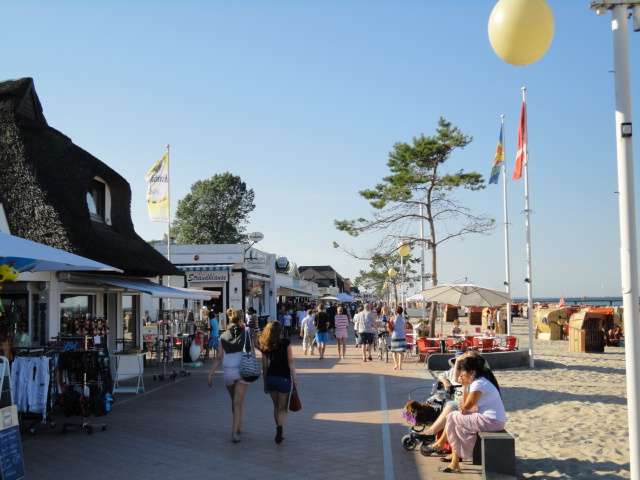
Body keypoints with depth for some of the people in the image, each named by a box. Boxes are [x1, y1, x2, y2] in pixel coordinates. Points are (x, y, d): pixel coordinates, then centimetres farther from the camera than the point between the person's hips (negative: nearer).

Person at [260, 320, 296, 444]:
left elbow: (265, 366, 5)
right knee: (282, 408, 3)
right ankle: (279, 431, -17)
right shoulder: (286, 343, -8)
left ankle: (279, 432, 24)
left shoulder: (265, 346, 2)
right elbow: (290, 362, -10)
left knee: (276, 406, 19)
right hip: (284, 378, -4)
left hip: (270, 378, 4)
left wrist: (265, 383, 14)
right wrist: (294, 379, -4)